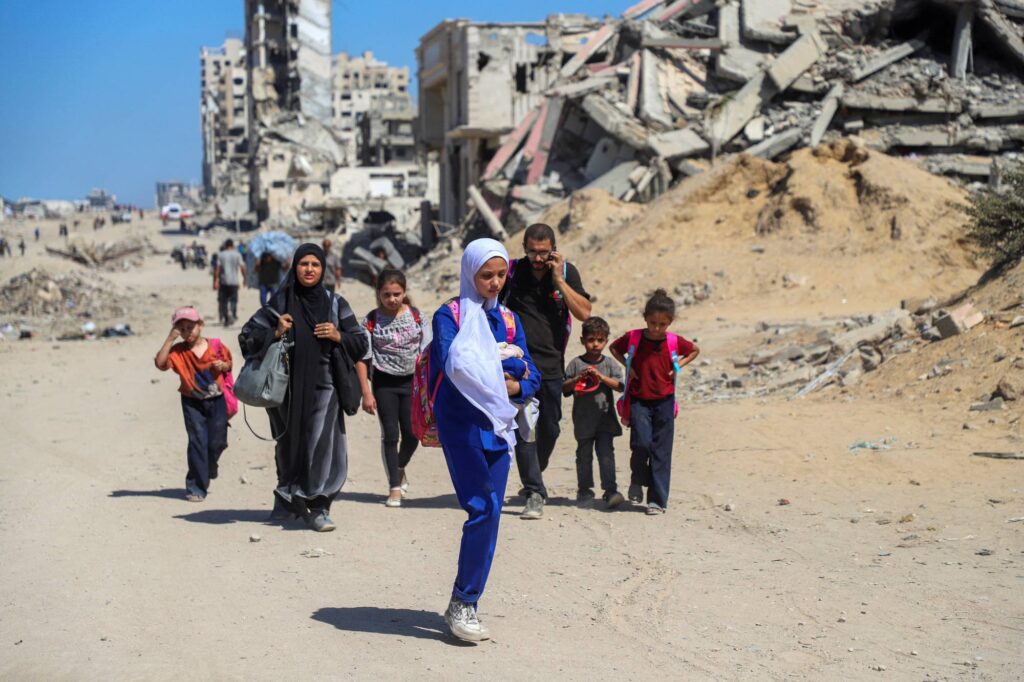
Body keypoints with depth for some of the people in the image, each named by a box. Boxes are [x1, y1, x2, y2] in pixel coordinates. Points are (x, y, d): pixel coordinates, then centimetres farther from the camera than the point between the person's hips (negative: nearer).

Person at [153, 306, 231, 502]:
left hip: (216, 400, 2)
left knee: (217, 442, 4)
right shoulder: (178, 351, -8)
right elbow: (160, 363, -23)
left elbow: (228, 363, 10)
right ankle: (196, 486, -2)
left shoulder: (215, 345, -4)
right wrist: (170, 339, -23)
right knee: (197, 441, -8)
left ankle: (207, 473, 34)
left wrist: (223, 365, -14)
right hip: (192, 402, -1)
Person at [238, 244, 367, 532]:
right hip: (287, 387, 1)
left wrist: (338, 336, -10)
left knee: (321, 445, -9)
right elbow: (247, 336, 3)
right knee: (289, 445, 11)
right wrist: (275, 333, -13)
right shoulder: (280, 302, 4)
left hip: (322, 387, -1)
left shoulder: (335, 304, 5)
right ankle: (288, 500, 30)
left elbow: (361, 343, 7)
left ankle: (318, 507, -2)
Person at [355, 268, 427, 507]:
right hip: (384, 382, -2)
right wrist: (366, 393, -10)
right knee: (390, 434, -2)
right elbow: (362, 358, -5)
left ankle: (400, 468, 35)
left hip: (411, 381, 2)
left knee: (412, 434, 4)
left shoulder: (416, 315, -1)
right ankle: (395, 487, 8)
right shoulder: (372, 320, -6)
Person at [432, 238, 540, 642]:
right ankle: (462, 604, -5)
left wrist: (513, 387, -13)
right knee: (483, 508, -14)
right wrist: (507, 368, -12)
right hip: (462, 425, -5)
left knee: (490, 515, 4)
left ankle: (465, 604, 13)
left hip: (498, 425, 6)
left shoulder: (507, 319, 13)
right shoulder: (450, 315, -2)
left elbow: (531, 377, 8)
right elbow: (454, 366, -19)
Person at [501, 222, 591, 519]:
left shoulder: (567, 272, 1)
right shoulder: (513, 272, -1)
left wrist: (558, 280, -13)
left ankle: (533, 479, 35)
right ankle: (534, 493, -9)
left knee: (549, 428, 11)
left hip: (551, 364, 2)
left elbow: (584, 313, -8)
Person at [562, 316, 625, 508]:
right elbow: (565, 388, 1)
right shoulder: (577, 363, 2)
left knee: (606, 453, -8)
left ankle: (610, 490, -10)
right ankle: (584, 489, 25)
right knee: (584, 455, 11)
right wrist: (578, 378, -16)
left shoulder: (609, 363, 4)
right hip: (583, 418, 1)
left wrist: (601, 377, -17)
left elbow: (619, 385, -6)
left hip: (605, 417, -1)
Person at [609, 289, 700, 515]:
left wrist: (679, 366, 2)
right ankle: (637, 481, 13)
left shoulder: (674, 341, -3)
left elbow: (695, 350, 16)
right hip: (639, 400, -1)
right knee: (641, 443, -16)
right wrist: (627, 365, 0)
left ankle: (658, 500, 5)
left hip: (664, 401, 1)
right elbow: (614, 348, 15)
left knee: (661, 451, 0)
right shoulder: (633, 338, -5)